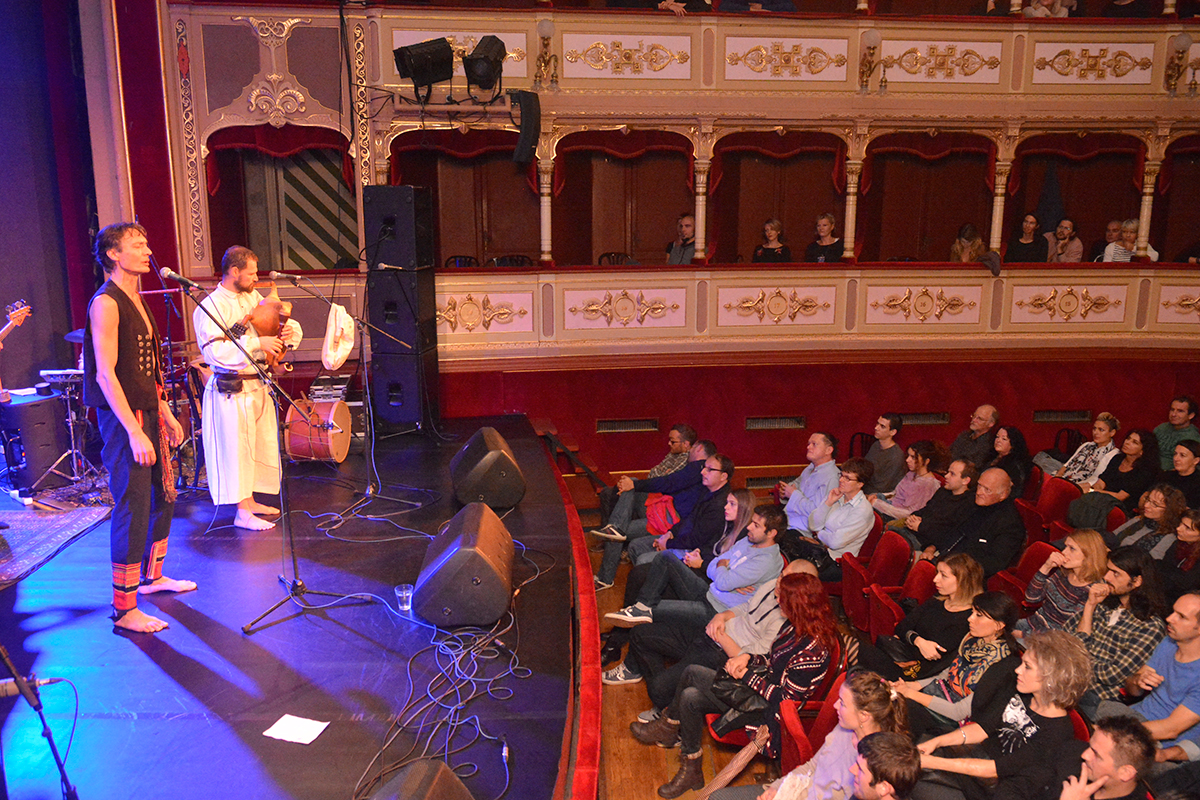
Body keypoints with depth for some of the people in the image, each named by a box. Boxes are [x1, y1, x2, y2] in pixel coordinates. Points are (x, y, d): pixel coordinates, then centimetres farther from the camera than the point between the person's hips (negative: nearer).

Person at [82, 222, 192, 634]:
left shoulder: (136, 301, 15)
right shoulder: (105, 303, -14)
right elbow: (105, 374, -20)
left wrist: (166, 414, 20)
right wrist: (135, 432, -24)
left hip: (149, 412, 9)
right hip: (123, 418, -9)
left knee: (163, 497, 17)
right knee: (133, 510, -7)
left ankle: (152, 576, 36)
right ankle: (124, 610, 2)